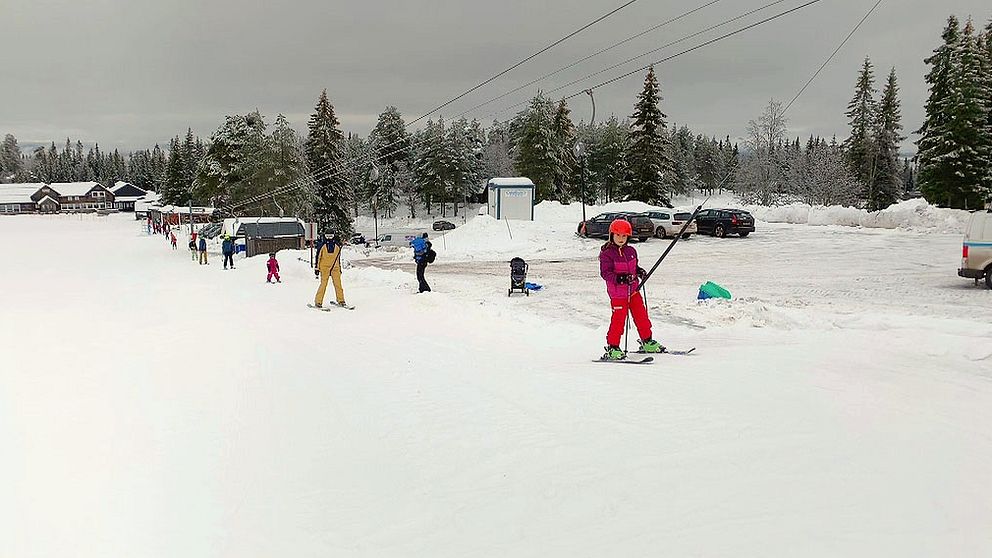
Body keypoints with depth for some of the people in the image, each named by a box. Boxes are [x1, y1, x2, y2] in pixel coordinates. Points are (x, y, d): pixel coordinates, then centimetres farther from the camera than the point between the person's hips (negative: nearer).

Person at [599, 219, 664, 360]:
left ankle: (647, 342, 29)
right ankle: (612, 348, 5)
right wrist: (621, 278, -29)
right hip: (617, 293, -6)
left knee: (641, 316, 13)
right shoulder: (606, 254, -12)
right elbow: (605, 273, -18)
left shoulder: (631, 251, 7)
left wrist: (640, 271, 1)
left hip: (633, 290, 6)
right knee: (618, 319, -6)